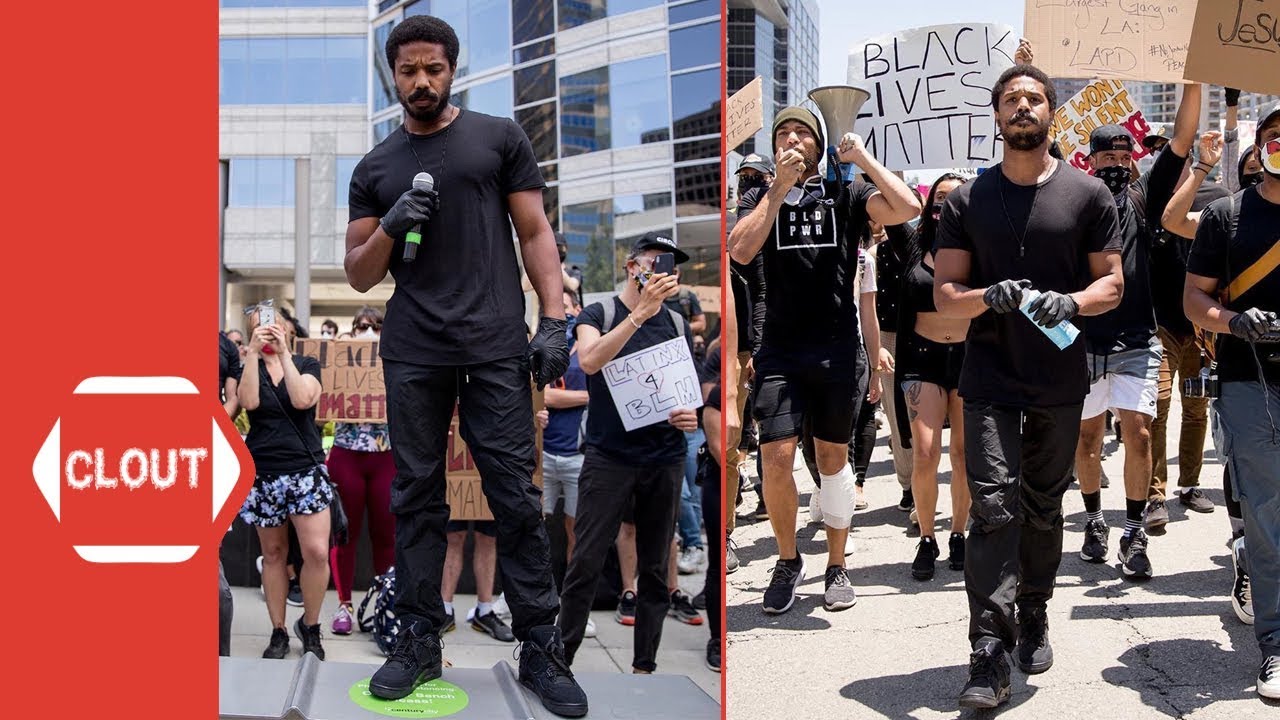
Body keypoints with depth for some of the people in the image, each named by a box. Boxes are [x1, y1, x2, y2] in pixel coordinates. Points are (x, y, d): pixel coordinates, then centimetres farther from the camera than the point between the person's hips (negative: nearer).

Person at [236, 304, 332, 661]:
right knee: (273, 553, 7)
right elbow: (249, 401, -12)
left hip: (306, 469, -1)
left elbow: (302, 399, -14)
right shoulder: (250, 367, 9)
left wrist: (284, 353, -14)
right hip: (262, 472, 1)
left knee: (317, 552, -11)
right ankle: (278, 632, 18)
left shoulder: (307, 364, 6)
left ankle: (310, 626, 9)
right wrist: (253, 350, -14)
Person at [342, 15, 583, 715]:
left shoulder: (499, 137, 8)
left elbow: (535, 233, 6)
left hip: (495, 348, -2)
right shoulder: (374, 168, 14)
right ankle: (419, 639, 17)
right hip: (412, 355, 3)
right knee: (416, 497, 7)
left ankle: (540, 646, 6)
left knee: (516, 498, -3)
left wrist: (554, 319, -6)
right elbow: (358, 275, 14)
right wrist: (389, 229, -6)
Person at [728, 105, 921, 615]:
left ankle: (836, 567, 23)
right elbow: (740, 251, -10)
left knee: (833, 458, 9)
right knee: (775, 459, -8)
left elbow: (908, 209, -11)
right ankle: (787, 561, 15)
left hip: (838, 349, 0)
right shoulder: (761, 198, 10)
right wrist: (780, 186, -10)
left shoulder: (846, 194, 6)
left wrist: (861, 157, -5)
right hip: (780, 350, 0)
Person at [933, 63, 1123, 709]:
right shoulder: (967, 200, 6)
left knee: (1044, 508, 13)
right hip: (990, 380, -1)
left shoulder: (1087, 194, 6)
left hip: (1060, 382, 1)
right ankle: (989, 654, -9)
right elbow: (944, 295, 3)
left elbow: (1112, 283, 5)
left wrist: (1073, 301, -16)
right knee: (994, 508, -10)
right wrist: (989, 297, -18)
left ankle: (1033, 618, 32)